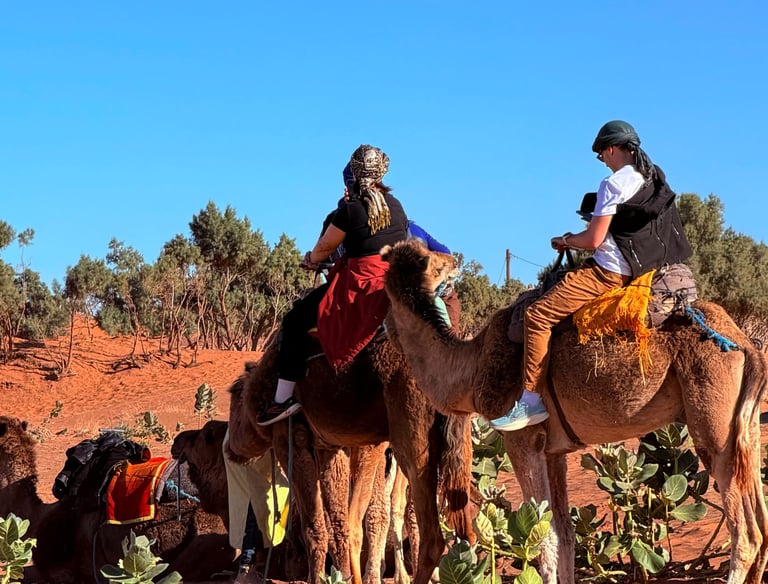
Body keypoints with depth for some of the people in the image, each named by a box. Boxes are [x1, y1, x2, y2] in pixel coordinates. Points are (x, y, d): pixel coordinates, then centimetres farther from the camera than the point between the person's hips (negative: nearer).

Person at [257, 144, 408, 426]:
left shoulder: (350, 209, -8)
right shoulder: (396, 206, 9)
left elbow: (325, 247, 3)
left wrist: (310, 260, 24)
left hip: (359, 287, -6)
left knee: (296, 319, 1)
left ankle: (284, 397, -6)